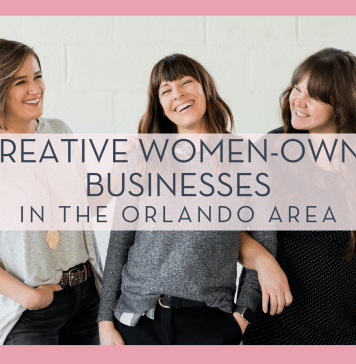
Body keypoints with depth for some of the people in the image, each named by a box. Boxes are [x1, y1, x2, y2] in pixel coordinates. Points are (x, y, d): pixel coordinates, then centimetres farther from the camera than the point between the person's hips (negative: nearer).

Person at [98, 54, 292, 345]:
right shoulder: (142, 159, 3)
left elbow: (265, 242, 2)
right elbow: (119, 243, 4)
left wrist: (243, 313, -4)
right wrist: (106, 320, 1)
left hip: (209, 321, -1)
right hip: (137, 317, 1)